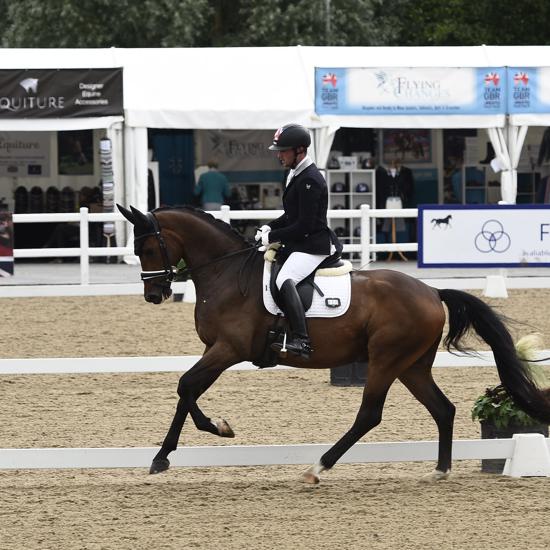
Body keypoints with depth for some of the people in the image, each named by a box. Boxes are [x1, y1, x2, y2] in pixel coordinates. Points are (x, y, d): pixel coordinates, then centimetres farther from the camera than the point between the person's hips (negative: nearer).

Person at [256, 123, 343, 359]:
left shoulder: (310, 181, -17)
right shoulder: (296, 175, 14)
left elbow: (304, 225, -20)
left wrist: (273, 237, -14)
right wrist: (269, 228, 8)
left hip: (314, 246, -11)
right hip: (298, 244, 11)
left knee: (284, 280, -32)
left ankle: (301, 340, -45)